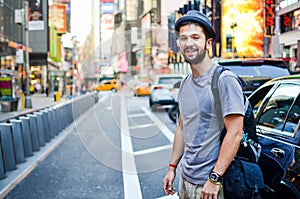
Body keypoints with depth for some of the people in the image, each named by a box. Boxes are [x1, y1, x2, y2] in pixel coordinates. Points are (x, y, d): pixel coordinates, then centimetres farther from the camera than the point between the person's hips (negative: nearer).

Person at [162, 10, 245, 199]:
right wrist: (172, 167, 14)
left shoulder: (225, 80, -15)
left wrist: (214, 178, -21)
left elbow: (235, 134, -19)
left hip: (210, 183, -7)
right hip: (185, 178, 8)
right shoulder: (186, 83, 9)